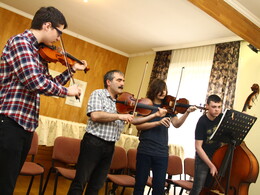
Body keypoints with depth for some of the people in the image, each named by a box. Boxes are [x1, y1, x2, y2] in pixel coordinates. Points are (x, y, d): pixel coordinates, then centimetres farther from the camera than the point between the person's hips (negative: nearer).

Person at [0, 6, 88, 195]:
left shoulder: (39, 54, 16)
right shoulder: (20, 42, -11)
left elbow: (49, 83, 26)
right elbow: (36, 82, -24)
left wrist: (72, 70, 24)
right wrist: (67, 91, -9)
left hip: (26, 125, 9)